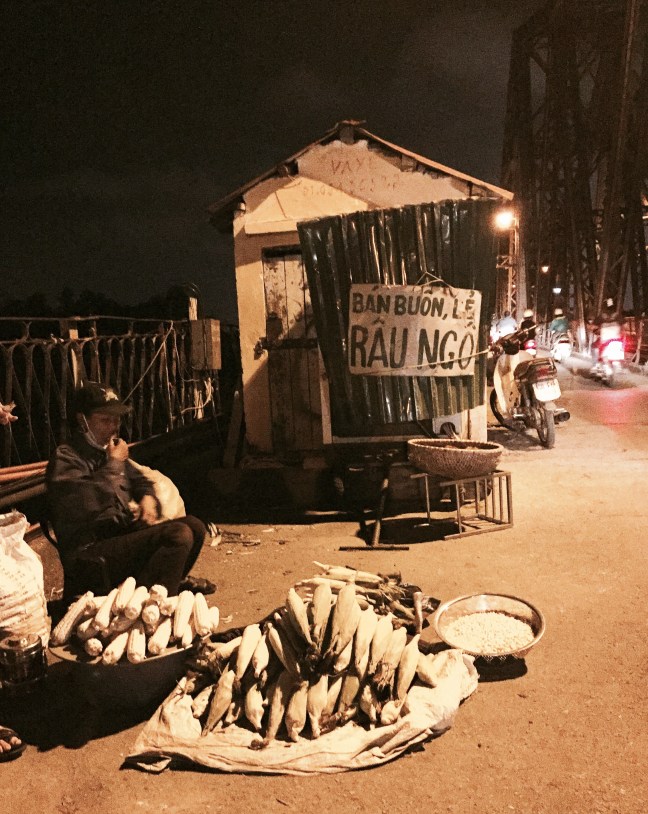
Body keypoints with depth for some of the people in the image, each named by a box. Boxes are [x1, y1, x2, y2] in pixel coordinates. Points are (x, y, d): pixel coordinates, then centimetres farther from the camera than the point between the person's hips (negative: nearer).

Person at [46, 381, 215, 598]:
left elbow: (138, 480, 29)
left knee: (194, 526, 0)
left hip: (122, 534, 9)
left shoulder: (106, 449, 14)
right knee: (179, 535, -24)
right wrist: (114, 464, -14)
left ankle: (175, 579, 19)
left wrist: (148, 497, 5)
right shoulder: (65, 458, -11)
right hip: (89, 558, -9)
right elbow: (90, 504, -28)